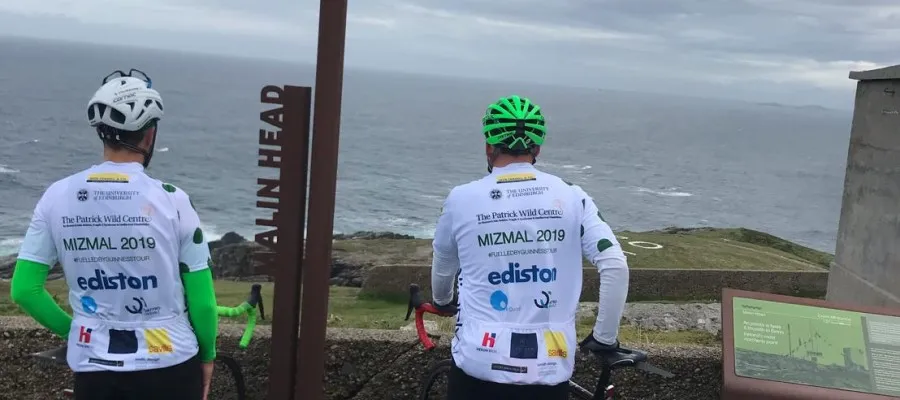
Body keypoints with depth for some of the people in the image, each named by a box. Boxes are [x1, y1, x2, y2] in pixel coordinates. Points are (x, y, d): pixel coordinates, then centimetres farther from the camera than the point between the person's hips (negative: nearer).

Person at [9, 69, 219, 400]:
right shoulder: (171, 200, -15)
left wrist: (72, 329, 13)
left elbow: (23, 290, -2)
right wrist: (207, 354, 7)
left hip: (93, 367, 2)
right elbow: (201, 298, -10)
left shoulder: (57, 197, -6)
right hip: (168, 366, -2)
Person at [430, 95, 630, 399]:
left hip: (480, 364, -1)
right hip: (549, 368, 1)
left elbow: (442, 270, 14)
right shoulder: (571, 198, -2)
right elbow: (616, 266, -7)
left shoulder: (461, 199, -2)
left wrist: (442, 302, 36)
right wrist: (605, 337, 6)